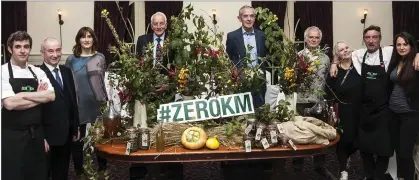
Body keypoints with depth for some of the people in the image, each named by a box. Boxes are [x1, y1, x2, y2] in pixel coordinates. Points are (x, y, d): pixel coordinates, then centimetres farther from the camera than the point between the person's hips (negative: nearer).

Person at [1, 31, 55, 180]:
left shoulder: (38, 72, 7)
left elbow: (51, 96, -6)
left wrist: (22, 94, -13)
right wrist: (39, 96, -9)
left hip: (36, 135, 5)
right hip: (12, 137, -4)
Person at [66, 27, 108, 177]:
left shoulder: (100, 58, 4)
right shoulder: (71, 60, 0)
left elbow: (103, 80, 9)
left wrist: (106, 101, 7)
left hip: (96, 103, 1)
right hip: (78, 104, -1)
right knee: (77, 138, 8)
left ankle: (102, 168, 30)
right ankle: (79, 170, 26)